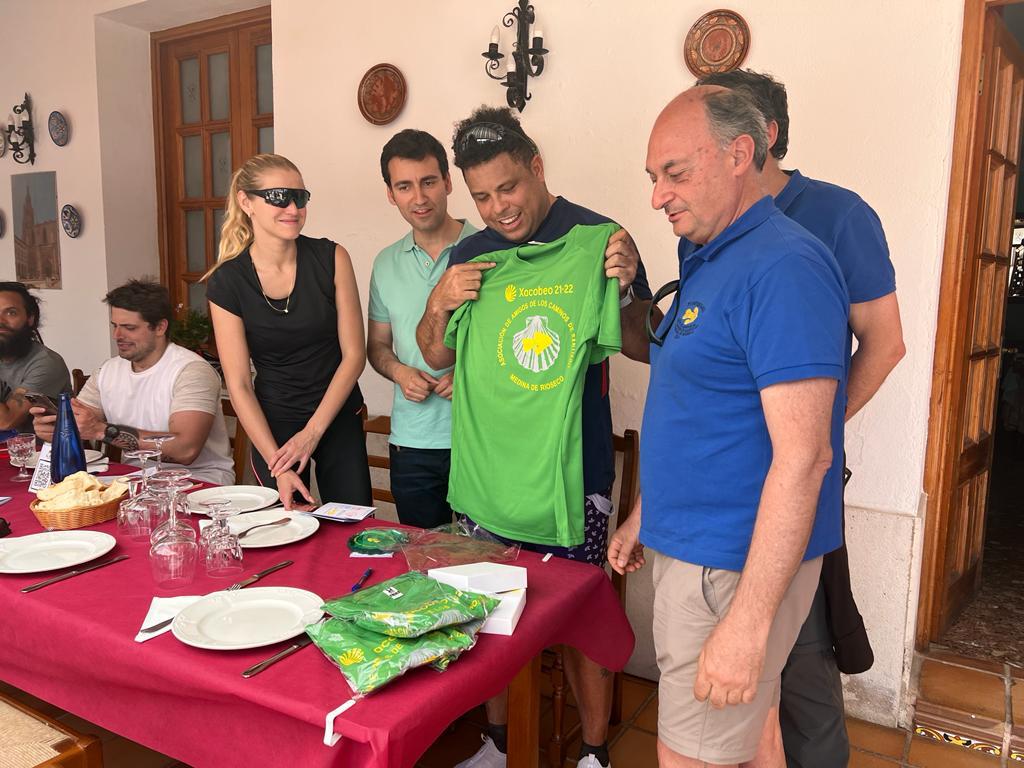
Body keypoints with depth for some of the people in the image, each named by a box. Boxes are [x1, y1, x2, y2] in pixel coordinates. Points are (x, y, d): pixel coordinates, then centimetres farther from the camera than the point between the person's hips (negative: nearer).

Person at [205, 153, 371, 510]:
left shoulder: (331, 258, -8)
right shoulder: (226, 282, -9)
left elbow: (354, 354, -7)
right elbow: (238, 384, -8)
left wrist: (312, 432, -12)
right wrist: (277, 464, -13)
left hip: (338, 419, 1)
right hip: (273, 426, -1)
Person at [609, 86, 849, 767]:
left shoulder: (784, 266, -20)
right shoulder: (709, 264, 12)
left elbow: (803, 456, -25)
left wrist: (748, 620, -25)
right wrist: (645, 514, 20)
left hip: (736, 568, -9)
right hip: (693, 547, 9)